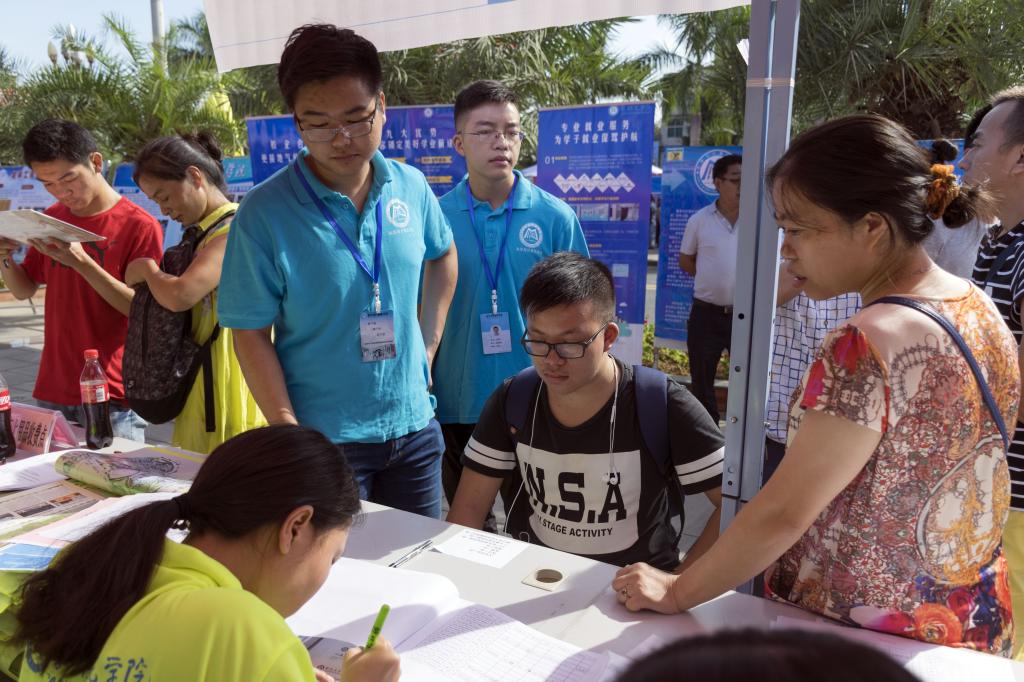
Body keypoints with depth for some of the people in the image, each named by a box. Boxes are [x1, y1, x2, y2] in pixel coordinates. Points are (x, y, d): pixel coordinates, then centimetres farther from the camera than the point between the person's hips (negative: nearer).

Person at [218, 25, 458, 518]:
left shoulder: (411, 186, -2)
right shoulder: (263, 213, -14)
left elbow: (442, 255, 16)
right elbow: (251, 335, -11)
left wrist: (428, 346, 8)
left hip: (414, 426, 4)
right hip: (325, 440, -4)